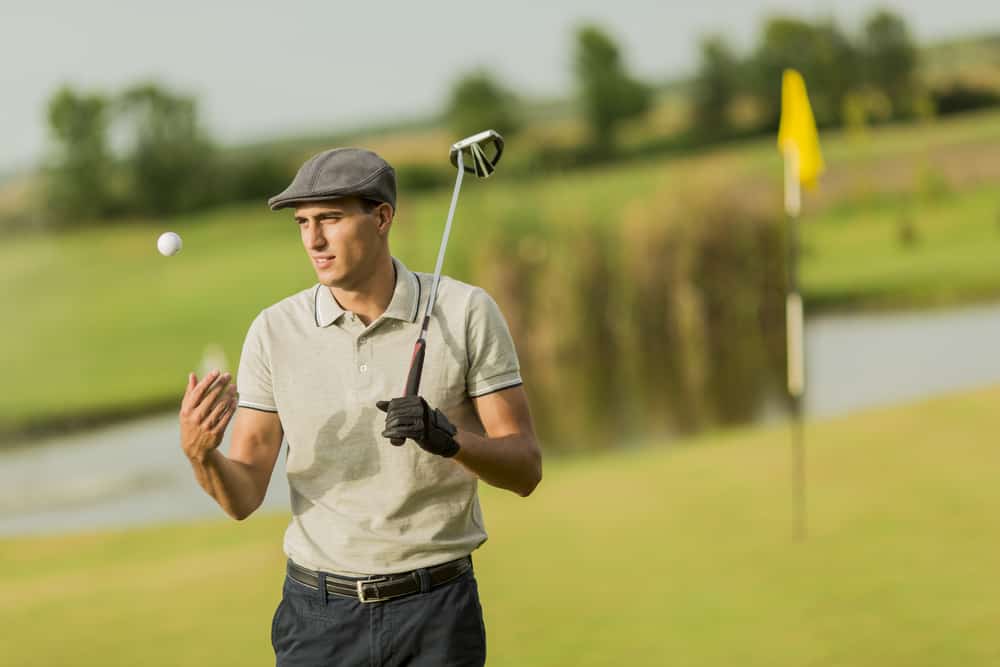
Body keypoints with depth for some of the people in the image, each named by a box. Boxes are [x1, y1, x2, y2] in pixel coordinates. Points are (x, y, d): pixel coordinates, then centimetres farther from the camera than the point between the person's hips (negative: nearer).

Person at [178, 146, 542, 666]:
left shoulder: (467, 313, -5)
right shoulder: (275, 330, -1)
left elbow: (525, 469, -5)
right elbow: (242, 497, -1)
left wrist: (448, 438, -24)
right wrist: (201, 453, -23)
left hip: (436, 609, -1)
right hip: (319, 614, 1)